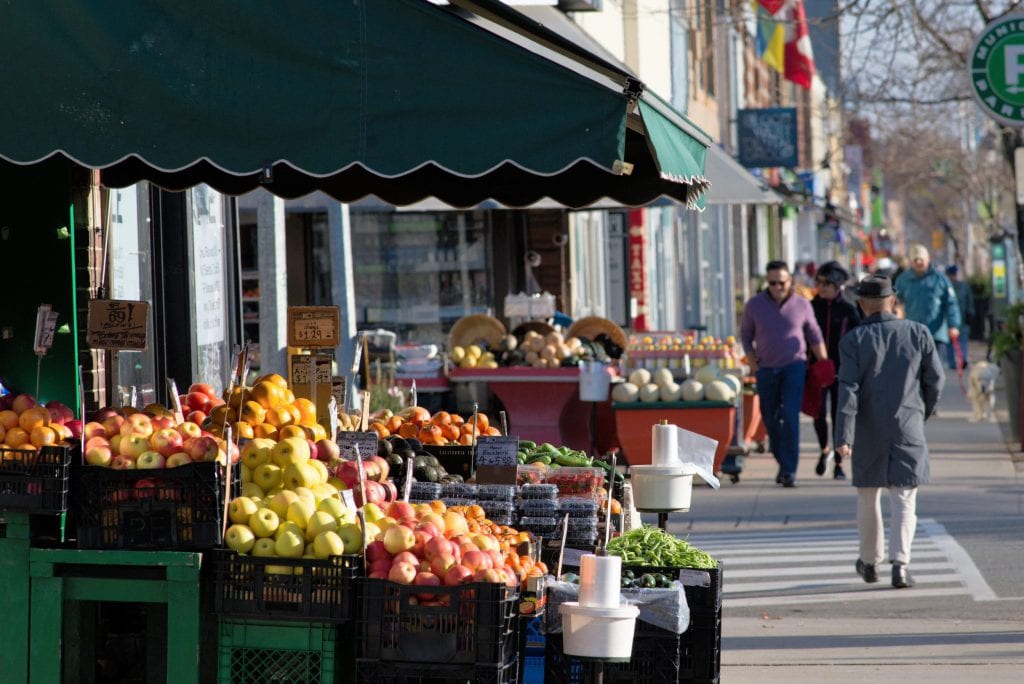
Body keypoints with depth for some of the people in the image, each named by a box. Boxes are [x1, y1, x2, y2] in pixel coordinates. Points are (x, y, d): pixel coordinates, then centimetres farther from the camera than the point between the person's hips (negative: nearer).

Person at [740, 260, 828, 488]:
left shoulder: (802, 305, 0)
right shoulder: (755, 305, 1)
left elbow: (814, 336, 10)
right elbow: (745, 334, 13)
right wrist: (751, 361, 2)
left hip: (794, 366, -2)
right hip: (766, 369, 2)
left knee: (790, 416, -14)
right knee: (770, 418, 7)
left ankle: (790, 470, -14)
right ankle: (782, 462, 27)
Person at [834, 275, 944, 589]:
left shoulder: (853, 340, -6)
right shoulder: (918, 333, -1)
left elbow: (848, 389, -13)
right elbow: (935, 378, 3)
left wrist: (843, 436, -16)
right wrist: (925, 410, 21)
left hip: (868, 432, 0)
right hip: (908, 427, 0)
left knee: (867, 497, 17)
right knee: (904, 499, -1)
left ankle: (870, 562, 29)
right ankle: (900, 563, -17)